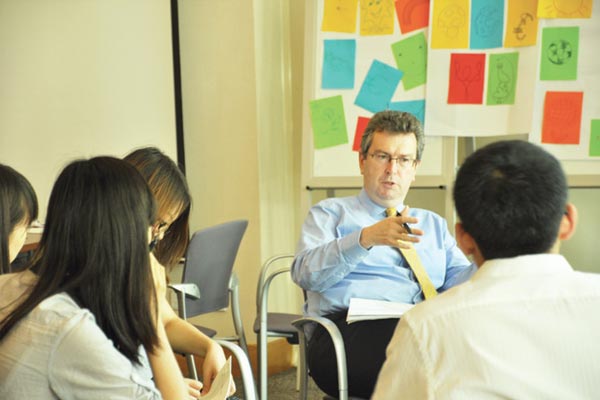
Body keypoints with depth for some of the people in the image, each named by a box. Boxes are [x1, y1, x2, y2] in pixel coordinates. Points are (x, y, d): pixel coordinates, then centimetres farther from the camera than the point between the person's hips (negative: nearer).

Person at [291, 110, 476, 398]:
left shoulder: (434, 224, 31)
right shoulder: (330, 213, 18)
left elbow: (458, 282, 15)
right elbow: (305, 274, -2)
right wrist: (366, 238, -17)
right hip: (347, 330, -4)